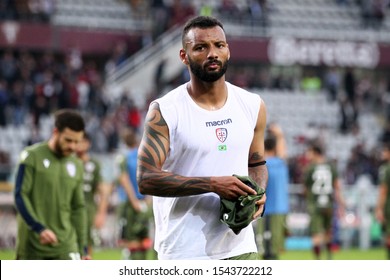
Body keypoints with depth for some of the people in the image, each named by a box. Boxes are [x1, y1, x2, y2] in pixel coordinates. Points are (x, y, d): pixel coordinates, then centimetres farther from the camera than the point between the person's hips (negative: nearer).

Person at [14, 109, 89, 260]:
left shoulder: (76, 165, 10)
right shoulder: (32, 156, -4)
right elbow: (20, 196, -10)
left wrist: (82, 247, 13)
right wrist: (39, 228, -20)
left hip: (66, 244, 3)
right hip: (32, 243, -3)